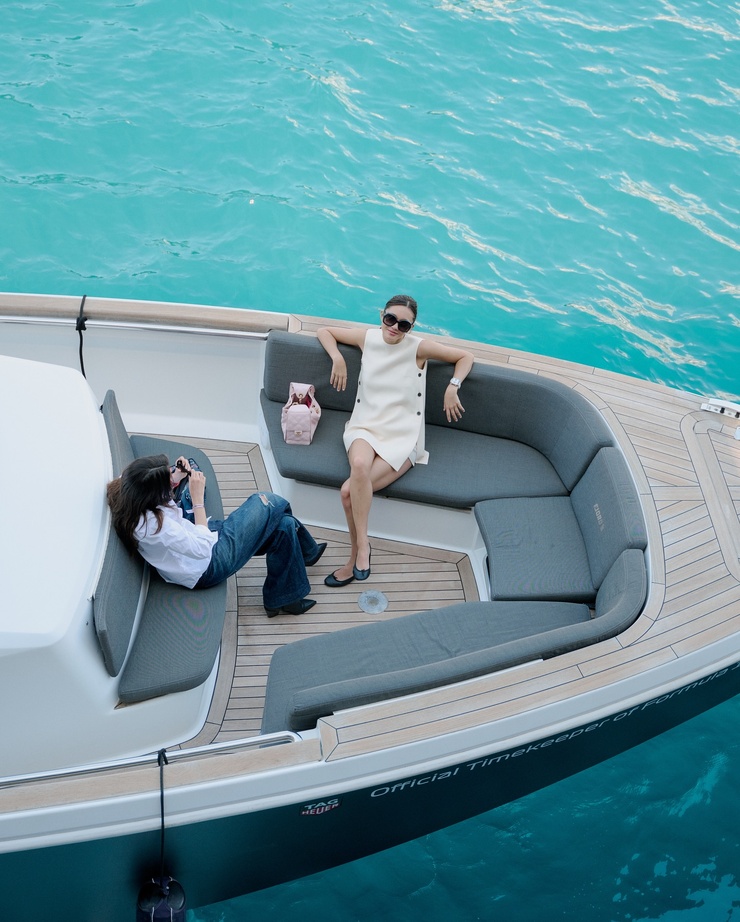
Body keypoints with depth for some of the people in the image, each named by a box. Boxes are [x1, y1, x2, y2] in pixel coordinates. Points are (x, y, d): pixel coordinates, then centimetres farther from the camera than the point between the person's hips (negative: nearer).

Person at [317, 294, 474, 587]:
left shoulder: (419, 347, -3)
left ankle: (355, 557, -9)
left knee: (349, 491, -28)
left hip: (402, 434, -2)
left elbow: (465, 357, 8)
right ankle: (362, 546, -24)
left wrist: (452, 387, -6)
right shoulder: (368, 338, 6)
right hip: (365, 426, 2)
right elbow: (325, 331, 20)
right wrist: (338, 358, 3)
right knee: (359, 464, -37)